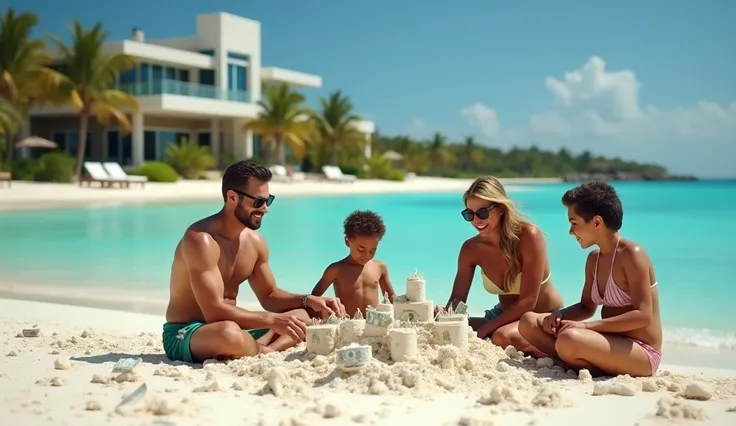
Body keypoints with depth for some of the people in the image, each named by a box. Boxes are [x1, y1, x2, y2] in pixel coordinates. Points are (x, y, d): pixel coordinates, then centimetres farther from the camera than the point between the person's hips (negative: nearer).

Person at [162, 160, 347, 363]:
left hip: (229, 328, 8)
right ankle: (262, 350, -10)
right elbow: (214, 311, -29)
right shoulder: (201, 240, -22)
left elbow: (269, 296, 15)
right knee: (230, 333, -40)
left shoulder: (255, 241, 4)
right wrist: (273, 320, -29)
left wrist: (309, 300, -3)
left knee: (301, 317, 1)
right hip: (185, 335, -8)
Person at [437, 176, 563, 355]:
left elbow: (528, 301, -22)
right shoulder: (471, 249, -7)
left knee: (502, 337, -35)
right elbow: (457, 299, -3)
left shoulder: (529, 235, -21)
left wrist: (482, 330, -25)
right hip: (506, 317, 6)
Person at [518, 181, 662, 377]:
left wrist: (586, 326, -27)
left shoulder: (631, 255, -16)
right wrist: (559, 315, -4)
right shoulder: (594, 259, 9)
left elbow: (643, 316, -23)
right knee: (529, 321, 2)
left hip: (641, 354, -9)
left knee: (570, 339, -36)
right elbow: (587, 307, 18)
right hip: (612, 342, 9)